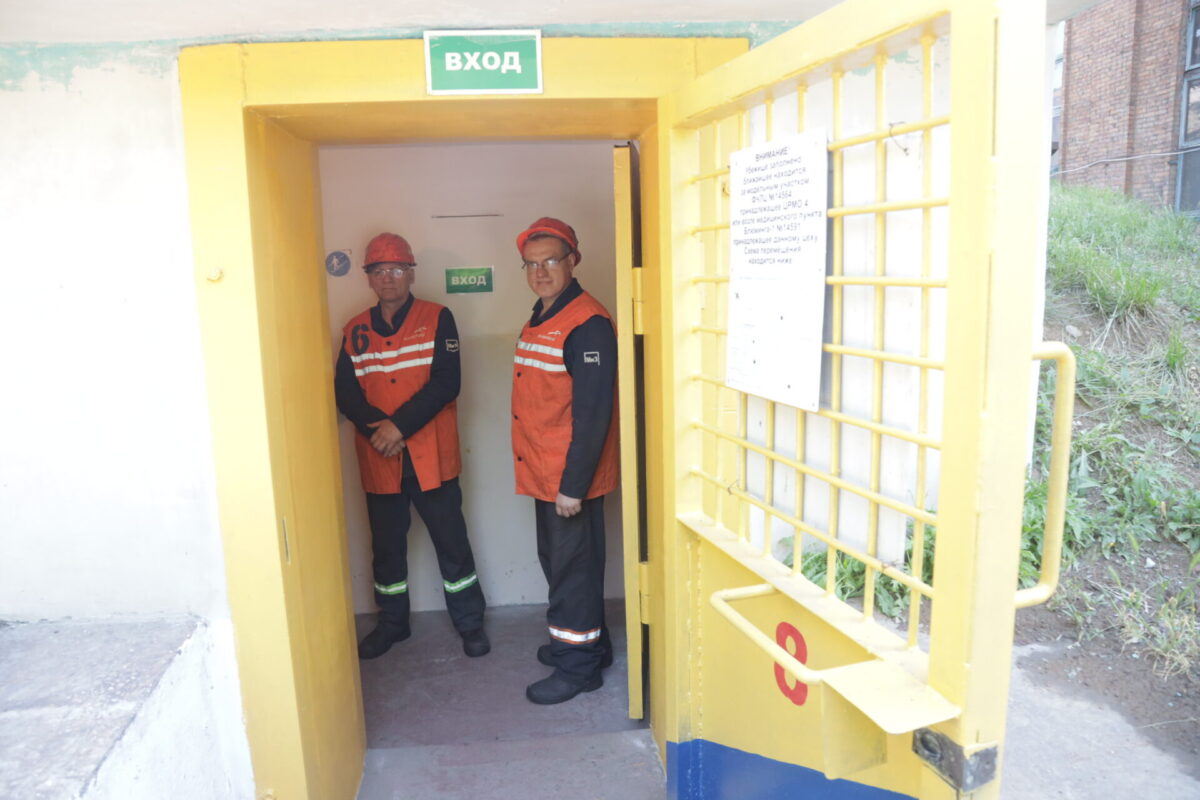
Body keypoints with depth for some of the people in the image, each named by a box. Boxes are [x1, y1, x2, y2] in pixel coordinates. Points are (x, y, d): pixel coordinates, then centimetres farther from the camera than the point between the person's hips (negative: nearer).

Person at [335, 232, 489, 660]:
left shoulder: (437, 319, -2)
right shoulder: (355, 331, 8)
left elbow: (446, 383, -12)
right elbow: (345, 391, 0)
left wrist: (400, 425, -19)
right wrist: (379, 428, -17)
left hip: (431, 456, -3)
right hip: (378, 459, 3)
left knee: (451, 542, 5)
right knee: (386, 546, 15)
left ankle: (469, 622, 22)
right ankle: (392, 623, 33)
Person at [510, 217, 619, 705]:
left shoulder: (586, 324, -18)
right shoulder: (539, 319, 12)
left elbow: (592, 413, -22)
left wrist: (573, 484, -22)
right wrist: (550, 477, 16)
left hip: (570, 477, -9)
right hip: (543, 472, 9)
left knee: (572, 567, 3)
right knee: (556, 560, 20)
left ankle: (578, 664, 19)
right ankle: (581, 641, 37)